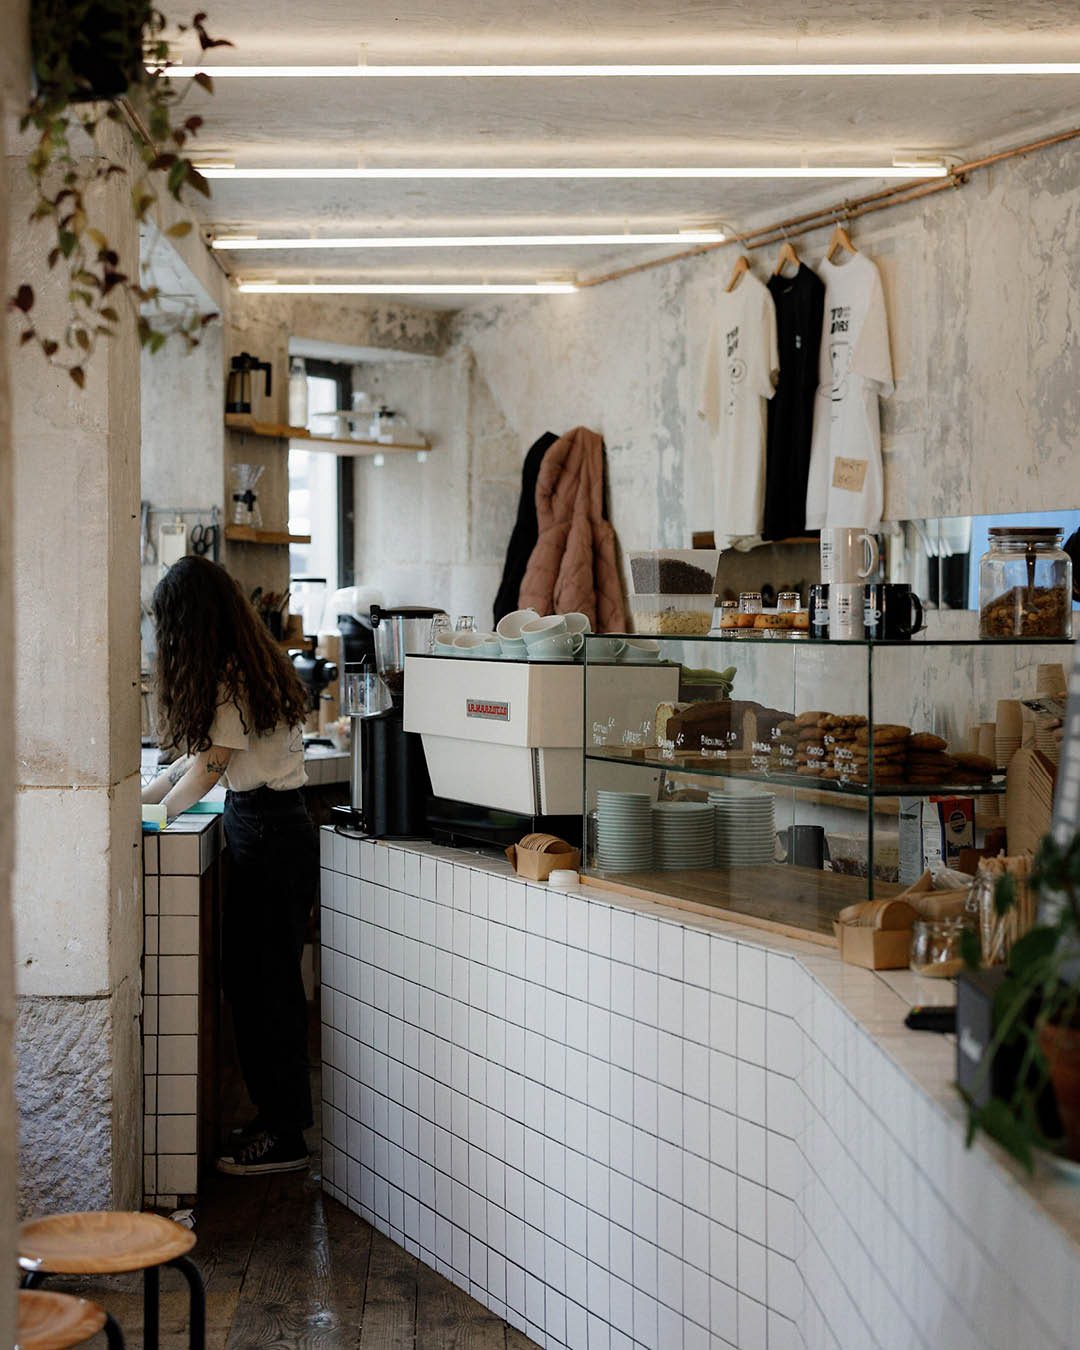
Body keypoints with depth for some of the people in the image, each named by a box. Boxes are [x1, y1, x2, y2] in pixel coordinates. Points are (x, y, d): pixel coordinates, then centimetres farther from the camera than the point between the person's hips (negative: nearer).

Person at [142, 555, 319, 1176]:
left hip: (269, 836, -9)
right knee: (252, 977, 13)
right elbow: (205, 754, 16)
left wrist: (153, 811, 4)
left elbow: (206, 768, -11)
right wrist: (142, 795, 16)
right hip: (270, 828, 9)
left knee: (263, 983, -2)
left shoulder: (232, 678, -17)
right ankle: (277, 1116, 21)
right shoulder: (255, 664, 11)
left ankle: (285, 1136, 5)